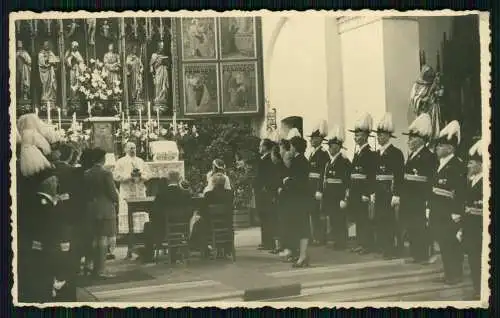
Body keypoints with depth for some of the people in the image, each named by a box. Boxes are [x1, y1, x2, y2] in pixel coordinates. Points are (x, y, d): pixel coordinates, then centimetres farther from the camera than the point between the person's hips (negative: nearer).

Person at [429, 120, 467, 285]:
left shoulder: (457, 166, -14)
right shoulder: (440, 164, 13)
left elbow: (461, 191, -20)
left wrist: (457, 213, -22)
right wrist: (430, 208, 15)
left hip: (449, 213, -8)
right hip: (438, 212, 8)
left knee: (448, 242, -2)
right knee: (444, 241, 13)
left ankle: (454, 274, 10)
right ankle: (450, 272, 24)